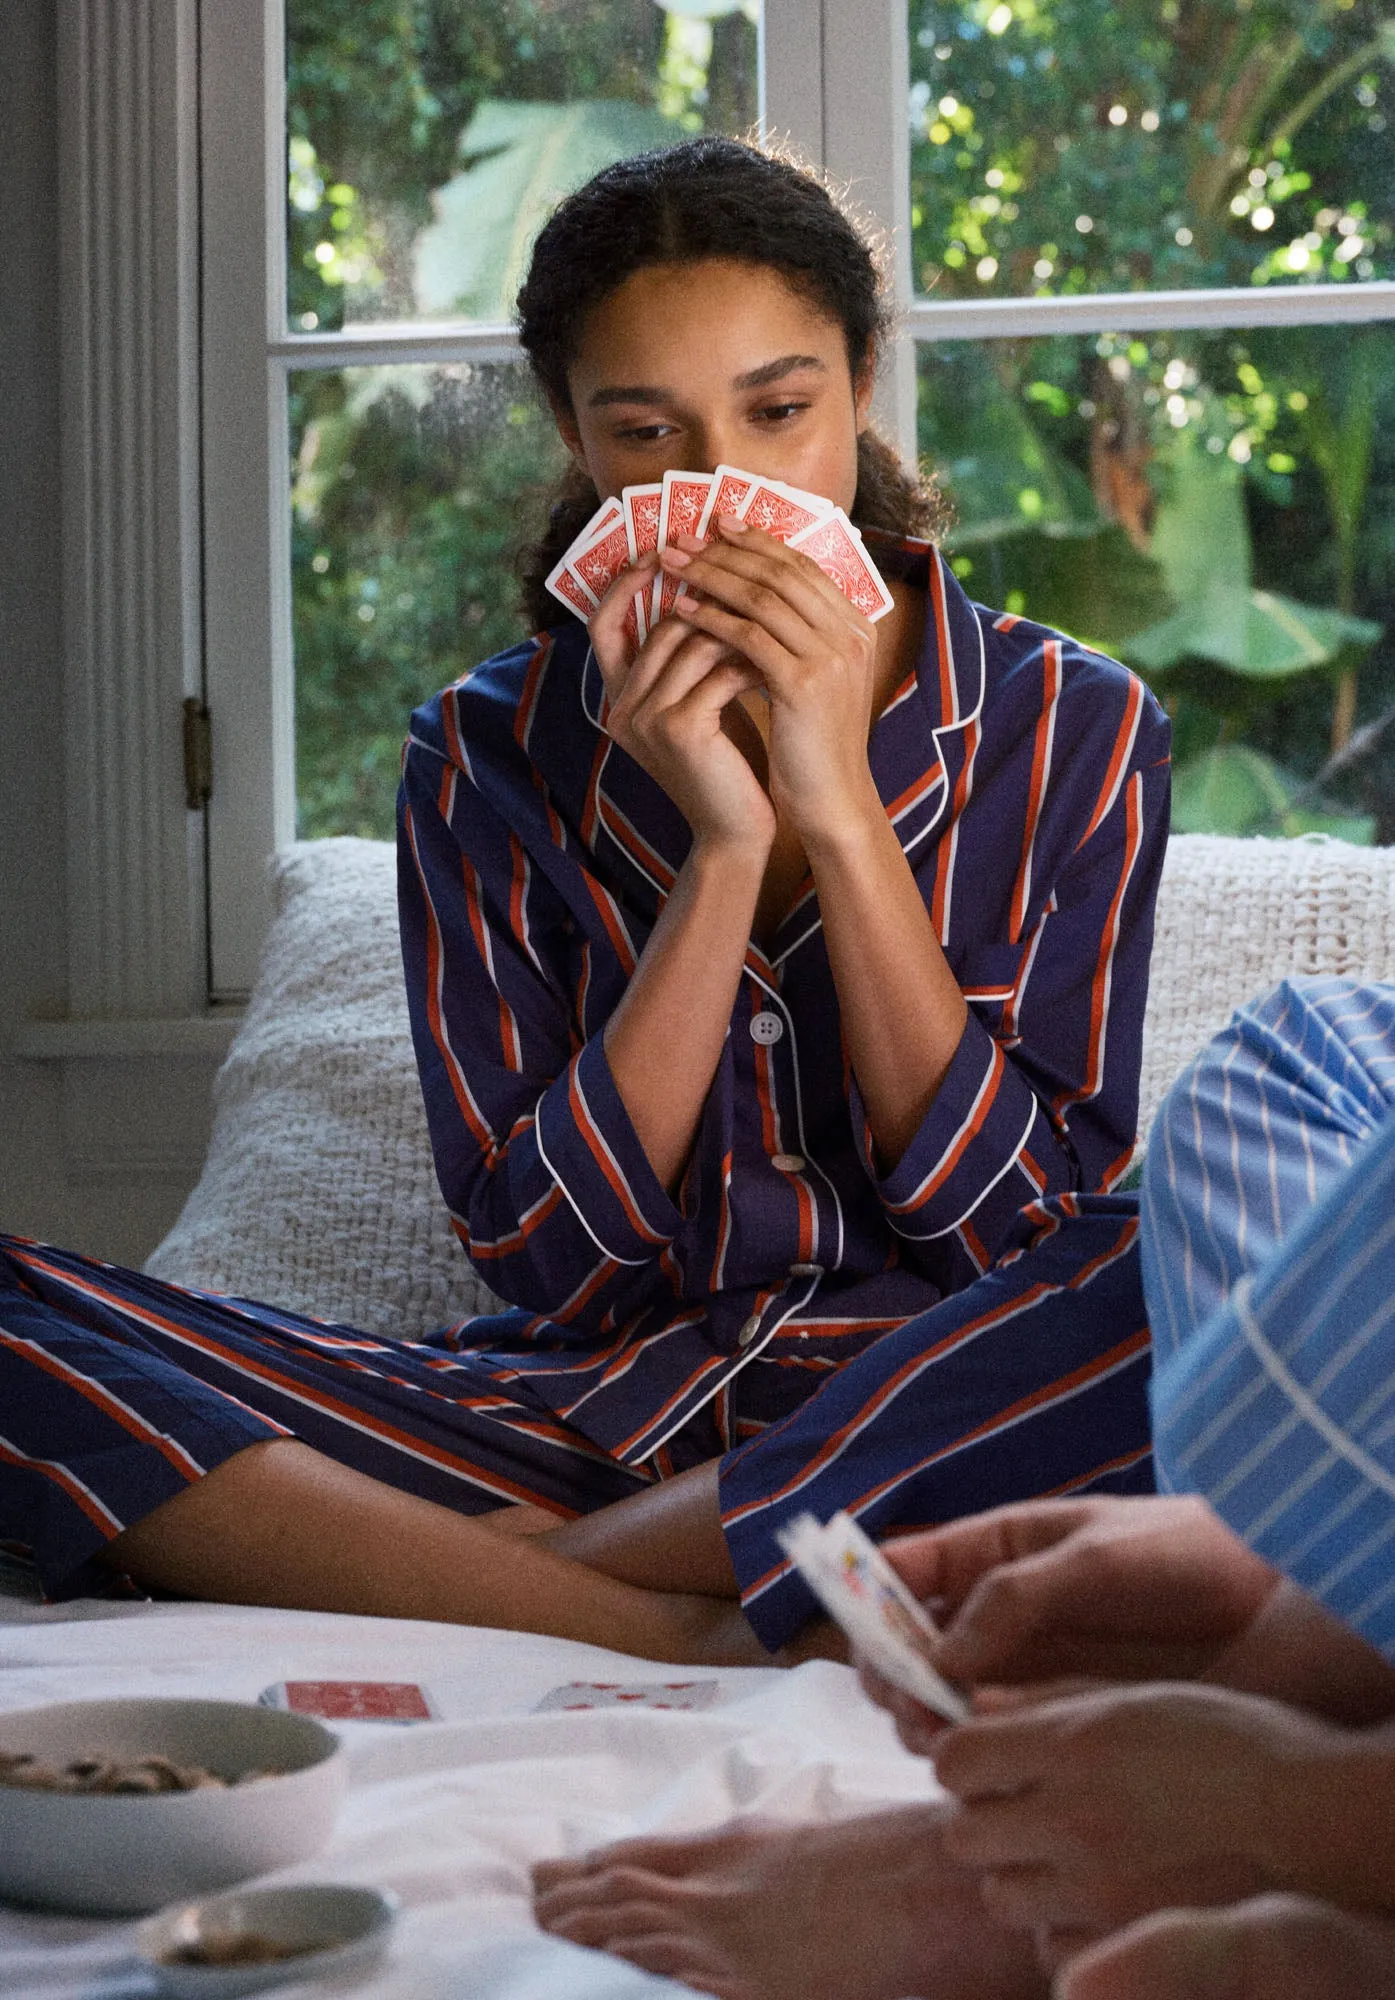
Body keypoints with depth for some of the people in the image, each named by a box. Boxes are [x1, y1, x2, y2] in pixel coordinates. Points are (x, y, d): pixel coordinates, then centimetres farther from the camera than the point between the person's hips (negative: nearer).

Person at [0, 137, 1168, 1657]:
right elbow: (547, 1263, -5)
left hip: (923, 1422, 0)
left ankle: (467, 1573, -23)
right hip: (590, 1416, 1)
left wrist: (841, 807, -14)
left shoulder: (1070, 729, 0)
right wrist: (723, 848, -14)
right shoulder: (490, 753, 2)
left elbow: (1023, 1225, -7)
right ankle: (665, 1631, -27)